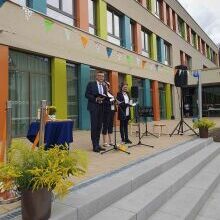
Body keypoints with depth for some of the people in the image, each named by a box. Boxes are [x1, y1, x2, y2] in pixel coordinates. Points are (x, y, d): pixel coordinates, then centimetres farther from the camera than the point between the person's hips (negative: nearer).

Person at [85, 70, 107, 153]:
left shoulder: (104, 86, 17)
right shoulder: (91, 84, 1)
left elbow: (105, 97, 17)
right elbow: (87, 95, -6)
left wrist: (103, 99, -6)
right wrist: (96, 99, -17)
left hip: (101, 108, 6)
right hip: (94, 107, -6)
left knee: (99, 126, 7)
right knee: (94, 126, -5)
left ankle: (97, 144, 14)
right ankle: (95, 146, -1)